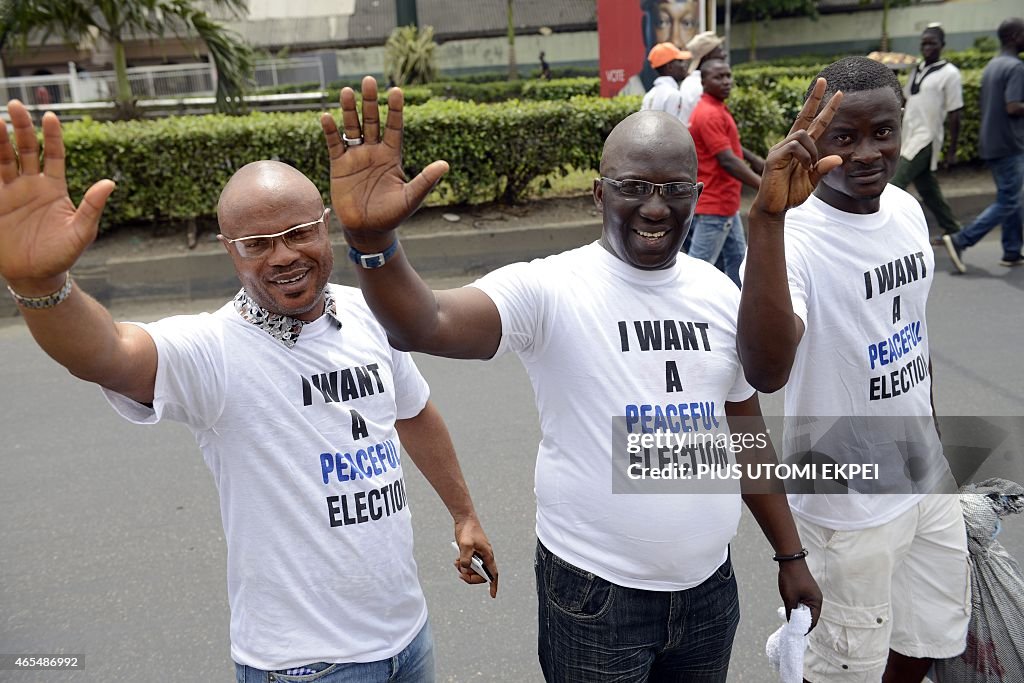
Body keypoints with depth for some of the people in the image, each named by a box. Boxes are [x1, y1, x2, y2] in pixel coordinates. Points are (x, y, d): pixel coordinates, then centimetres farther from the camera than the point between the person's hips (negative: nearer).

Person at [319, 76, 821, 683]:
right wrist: (372, 238, -52)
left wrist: (791, 555, 13)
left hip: (710, 586, 5)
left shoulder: (720, 294, 1)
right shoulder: (549, 290, -16)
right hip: (594, 592, -5)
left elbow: (746, 434, 10)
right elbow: (425, 327, -33)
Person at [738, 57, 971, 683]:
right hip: (849, 499, -7)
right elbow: (766, 372, -45)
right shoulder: (796, 236, -25)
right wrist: (767, 218, -52)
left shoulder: (907, 209, -1)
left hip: (927, 476, 7)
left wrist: (932, 438, 19)